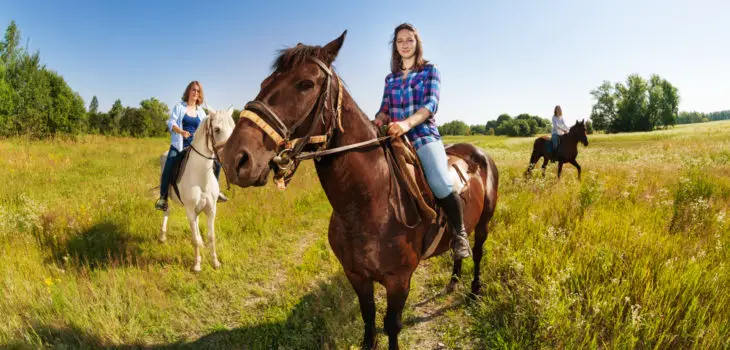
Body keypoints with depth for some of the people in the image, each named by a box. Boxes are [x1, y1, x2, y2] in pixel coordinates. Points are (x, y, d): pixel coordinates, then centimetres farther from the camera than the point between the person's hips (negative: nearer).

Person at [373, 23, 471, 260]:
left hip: (423, 134, -5)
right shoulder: (391, 78, 19)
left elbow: (431, 103, -8)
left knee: (440, 184, -29)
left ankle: (459, 234, -6)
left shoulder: (430, 71, 7)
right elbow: (385, 108, 13)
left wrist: (407, 123, -28)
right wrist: (378, 121, -13)